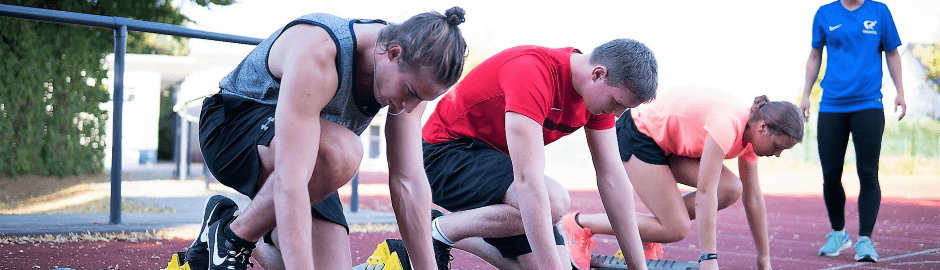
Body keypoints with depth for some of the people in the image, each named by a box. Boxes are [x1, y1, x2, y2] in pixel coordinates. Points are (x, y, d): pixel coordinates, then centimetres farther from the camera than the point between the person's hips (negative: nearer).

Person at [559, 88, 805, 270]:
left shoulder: (749, 134, -2)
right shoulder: (727, 125, -31)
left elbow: (753, 199, 5)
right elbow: (705, 193, -33)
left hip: (669, 143, 9)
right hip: (637, 136, -9)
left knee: (731, 189, -10)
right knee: (676, 229, -14)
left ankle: (644, 237, 4)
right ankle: (579, 224, -5)